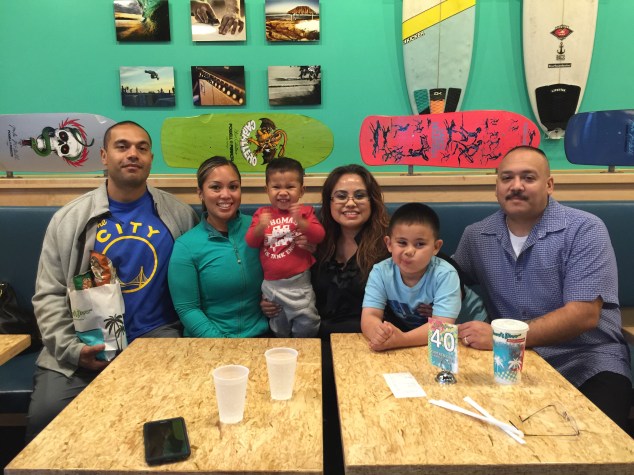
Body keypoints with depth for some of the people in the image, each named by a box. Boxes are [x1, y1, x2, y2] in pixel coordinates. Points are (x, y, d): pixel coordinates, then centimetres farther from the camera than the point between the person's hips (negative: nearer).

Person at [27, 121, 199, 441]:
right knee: (45, 415, -18)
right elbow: (49, 295, 4)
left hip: (155, 339, 0)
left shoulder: (179, 216, 3)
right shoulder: (69, 219, 4)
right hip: (87, 346, 1)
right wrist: (71, 349, -10)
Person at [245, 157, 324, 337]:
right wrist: (260, 227, -24)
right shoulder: (262, 213, 3)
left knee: (306, 326, 3)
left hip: (299, 282, -2)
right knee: (278, 327, 21)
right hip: (272, 284, 3)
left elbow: (319, 237, -14)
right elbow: (251, 242, -4)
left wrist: (301, 222, -30)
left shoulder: (305, 211, -2)